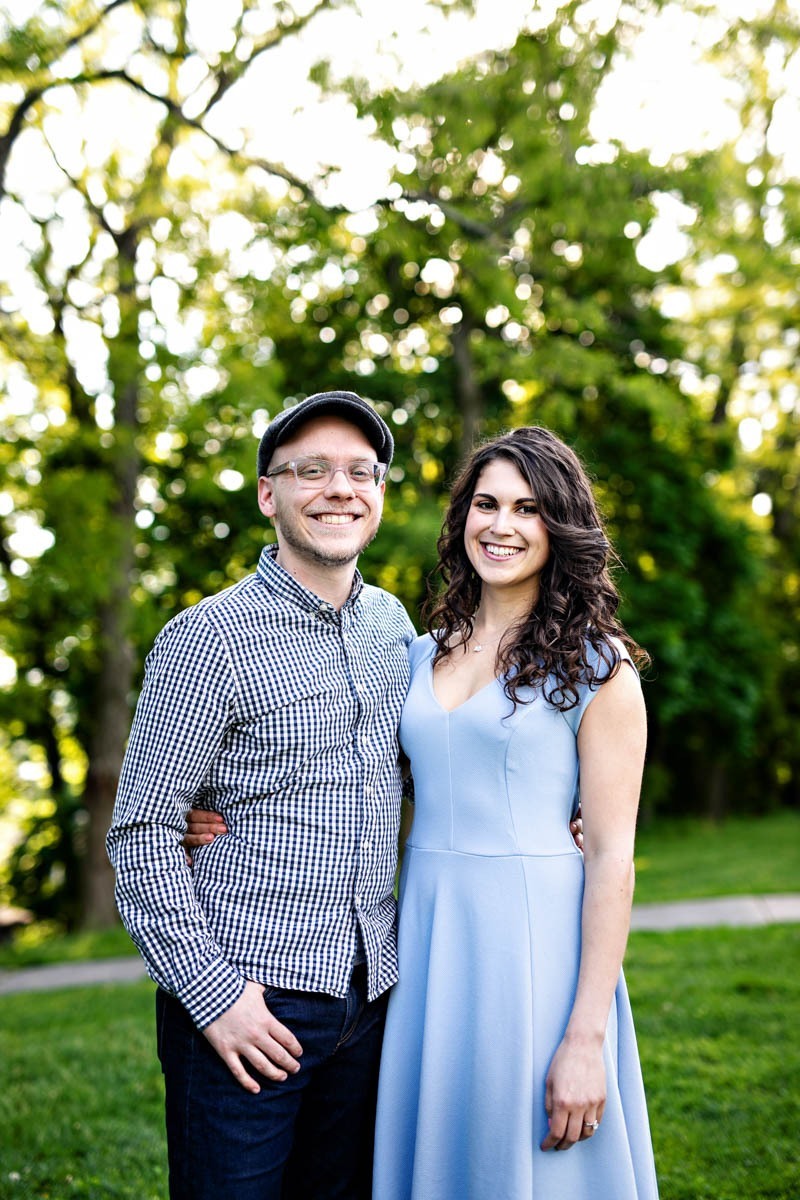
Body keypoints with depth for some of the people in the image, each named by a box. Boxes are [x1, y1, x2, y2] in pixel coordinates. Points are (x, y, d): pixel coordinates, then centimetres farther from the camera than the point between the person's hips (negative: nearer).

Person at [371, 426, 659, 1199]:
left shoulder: (596, 667, -6)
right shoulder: (424, 655, 10)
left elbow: (612, 856, -9)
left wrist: (587, 1039, -15)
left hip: (533, 942, -5)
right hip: (425, 938, 5)